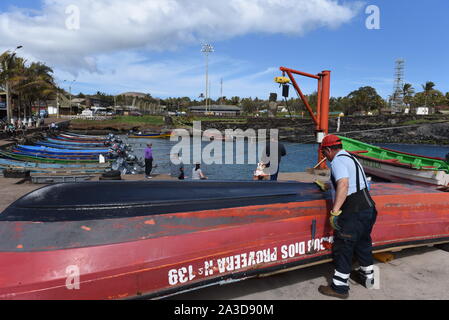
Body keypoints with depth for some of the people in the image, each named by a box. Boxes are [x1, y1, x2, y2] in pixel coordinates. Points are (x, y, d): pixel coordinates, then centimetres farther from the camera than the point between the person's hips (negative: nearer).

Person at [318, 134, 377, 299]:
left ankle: (339, 287, 11)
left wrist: (335, 212, -32)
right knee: (363, 243, 24)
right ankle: (367, 277, 42)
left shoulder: (338, 161, -13)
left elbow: (343, 185, -29)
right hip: (368, 207, 10)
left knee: (343, 248, 1)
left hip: (353, 213, -10)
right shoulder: (351, 158, 18)